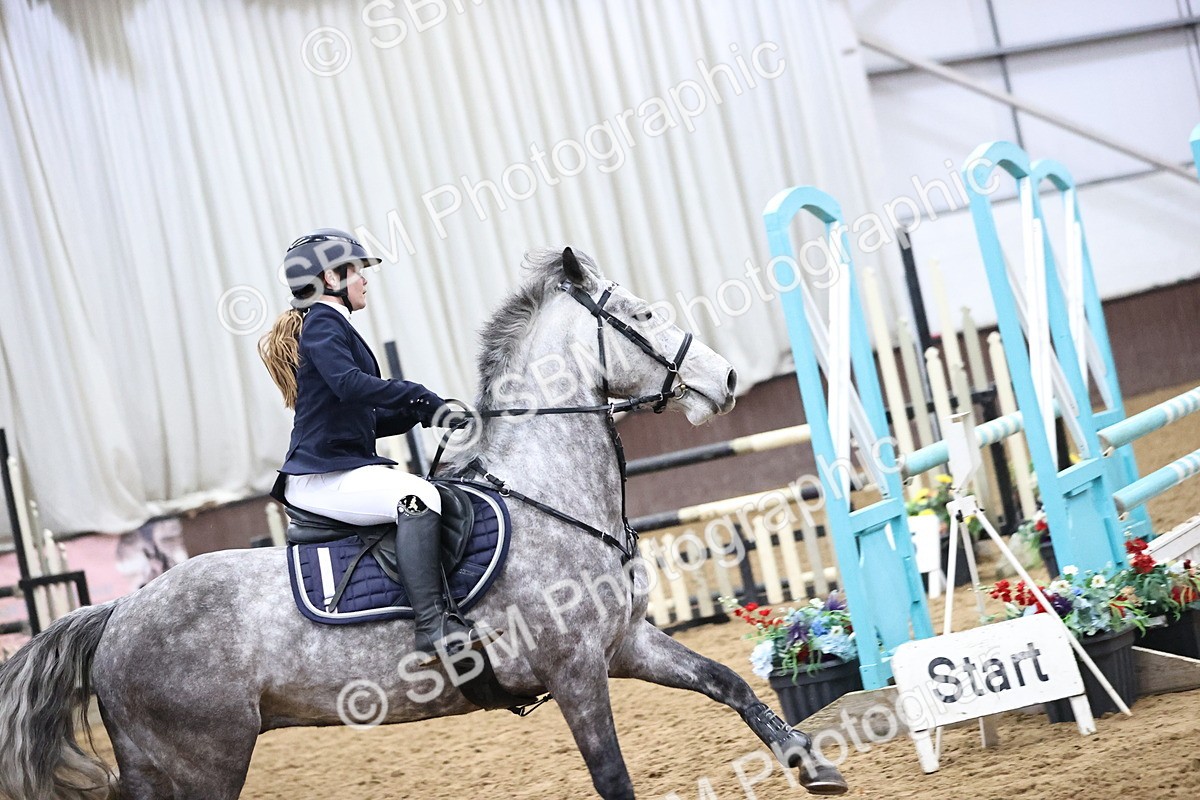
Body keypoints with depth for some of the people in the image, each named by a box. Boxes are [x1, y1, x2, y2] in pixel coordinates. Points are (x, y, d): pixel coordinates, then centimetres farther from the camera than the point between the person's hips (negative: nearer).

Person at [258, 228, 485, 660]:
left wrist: (419, 413, 12)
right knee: (419, 496, -34)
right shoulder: (323, 323, -6)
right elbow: (348, 382, -26)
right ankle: (433, 627, -41)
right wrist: (422, 398, -23)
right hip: (322, 476, -11)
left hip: (345, 468, 11)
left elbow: (365, 419, 25)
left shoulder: (331, 326, 26)